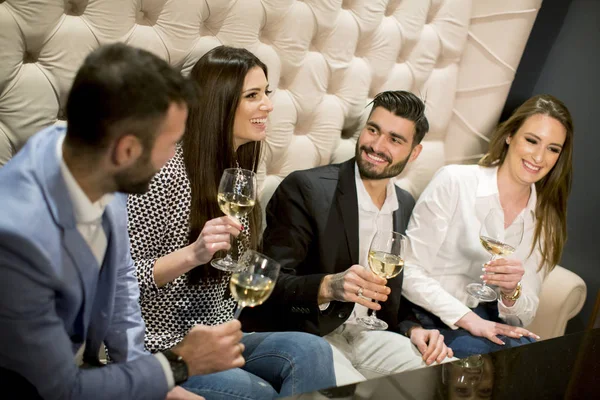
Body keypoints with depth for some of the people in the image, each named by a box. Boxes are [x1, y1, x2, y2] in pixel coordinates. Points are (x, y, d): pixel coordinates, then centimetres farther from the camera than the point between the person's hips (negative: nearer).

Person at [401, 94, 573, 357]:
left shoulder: (546, 220, 7)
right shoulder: (454, 182, -10)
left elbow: (525, 314, 5)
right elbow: (409, 269, -13)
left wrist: (511, 292, -19)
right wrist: (467, 318, -22)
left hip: (487, 319, 6)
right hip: (432, 315, -5)